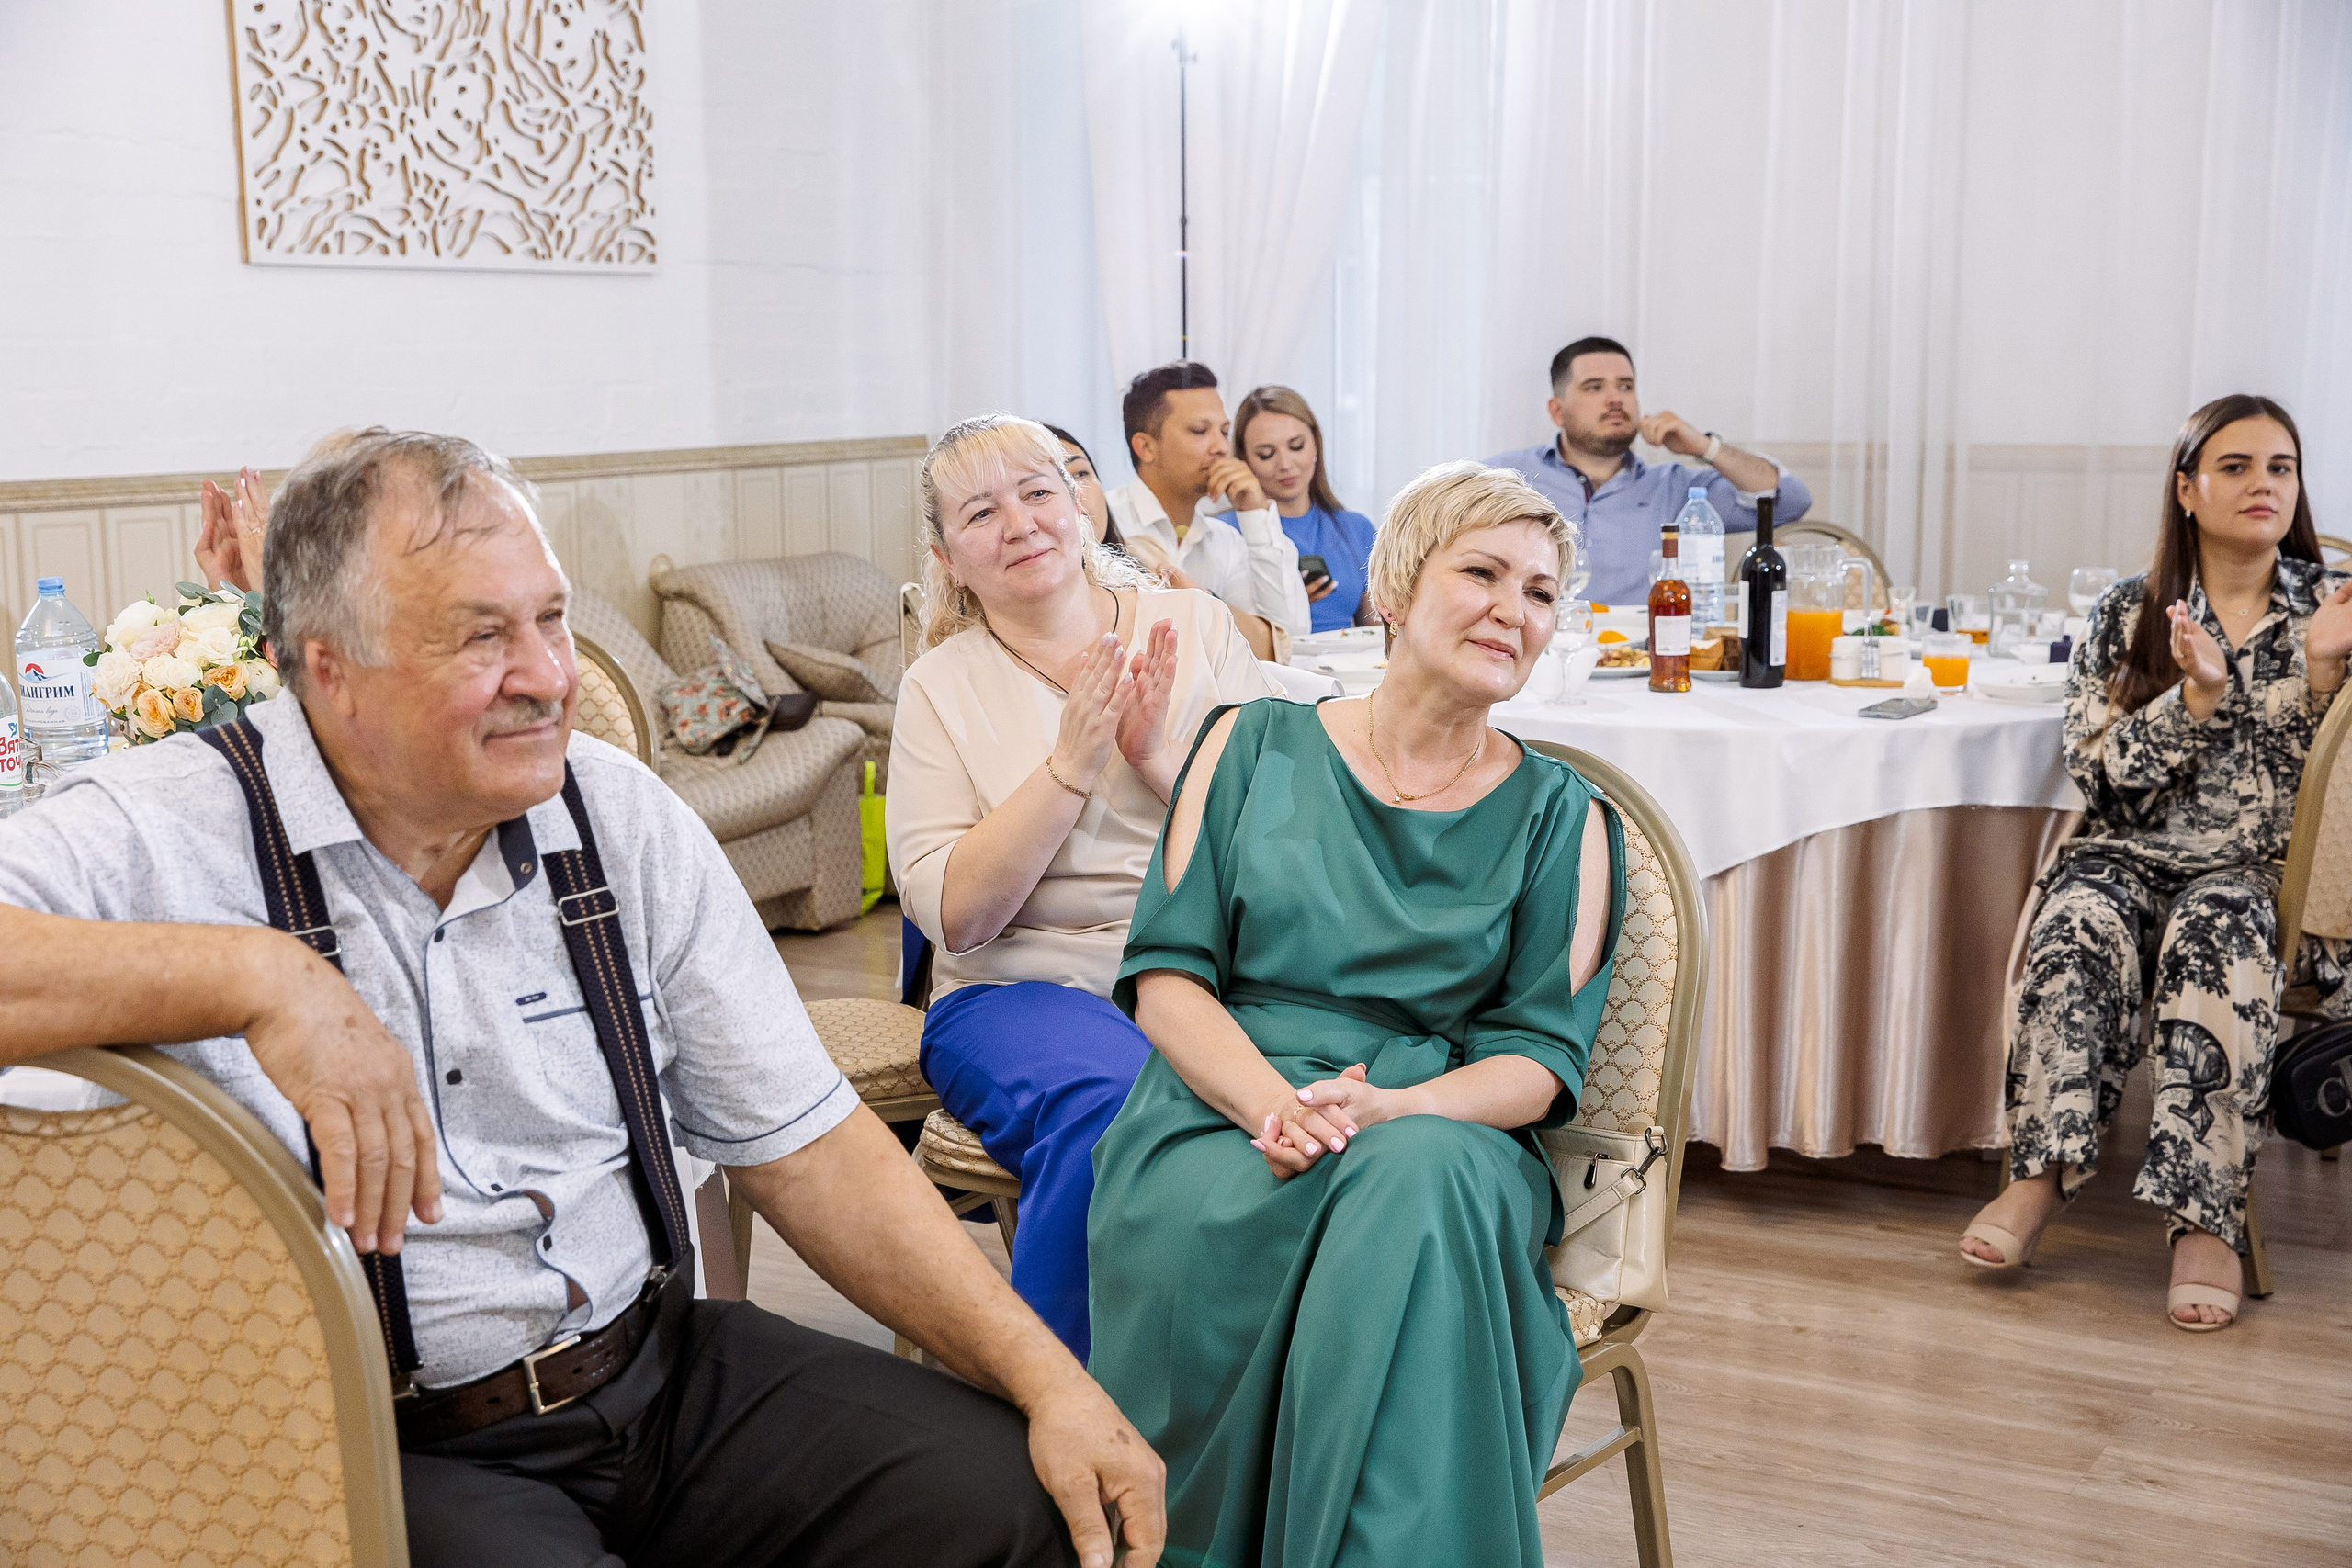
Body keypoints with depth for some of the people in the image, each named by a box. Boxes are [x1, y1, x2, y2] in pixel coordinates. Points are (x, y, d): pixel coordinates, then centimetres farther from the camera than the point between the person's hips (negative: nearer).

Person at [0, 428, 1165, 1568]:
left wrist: (1047, 1376, -4)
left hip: (660, 1370, 4)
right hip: (377, 1445, -4)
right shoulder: (164, 838, -10)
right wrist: (251, 976, -33)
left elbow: (802, 1144, 5)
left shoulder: (624, 820, 4)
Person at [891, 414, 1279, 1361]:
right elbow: (954, 913, -5)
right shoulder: (941, 687, 7)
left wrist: (1156, 757, -12)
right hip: (1022, 990, -1)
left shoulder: (1192, 624, 11)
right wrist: (1070, 765, -13)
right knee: (1113, 1105, -35)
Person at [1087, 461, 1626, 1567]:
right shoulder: (1256, 746, 12)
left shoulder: (1559, 819, 12)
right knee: (1210, 1226, -37)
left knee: (1416, 1184, -38)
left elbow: (1541, 1053, 5)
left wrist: (1389, 1110, -17)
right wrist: (1273, 1103, -16)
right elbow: (1165, 974, 5)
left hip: (1443, 1134, 0)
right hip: (1222, 1113, 0)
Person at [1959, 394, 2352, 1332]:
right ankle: (2043, 1174, -34)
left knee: (2217, 935, -35)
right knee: (2080, 926, -33)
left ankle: (2205, 1219, -38)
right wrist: (2197, 696, -13)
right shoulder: (2127, 615, 10)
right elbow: (2098, 768, -1)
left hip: (2264, 869, -1)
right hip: (2134, 854, 1)